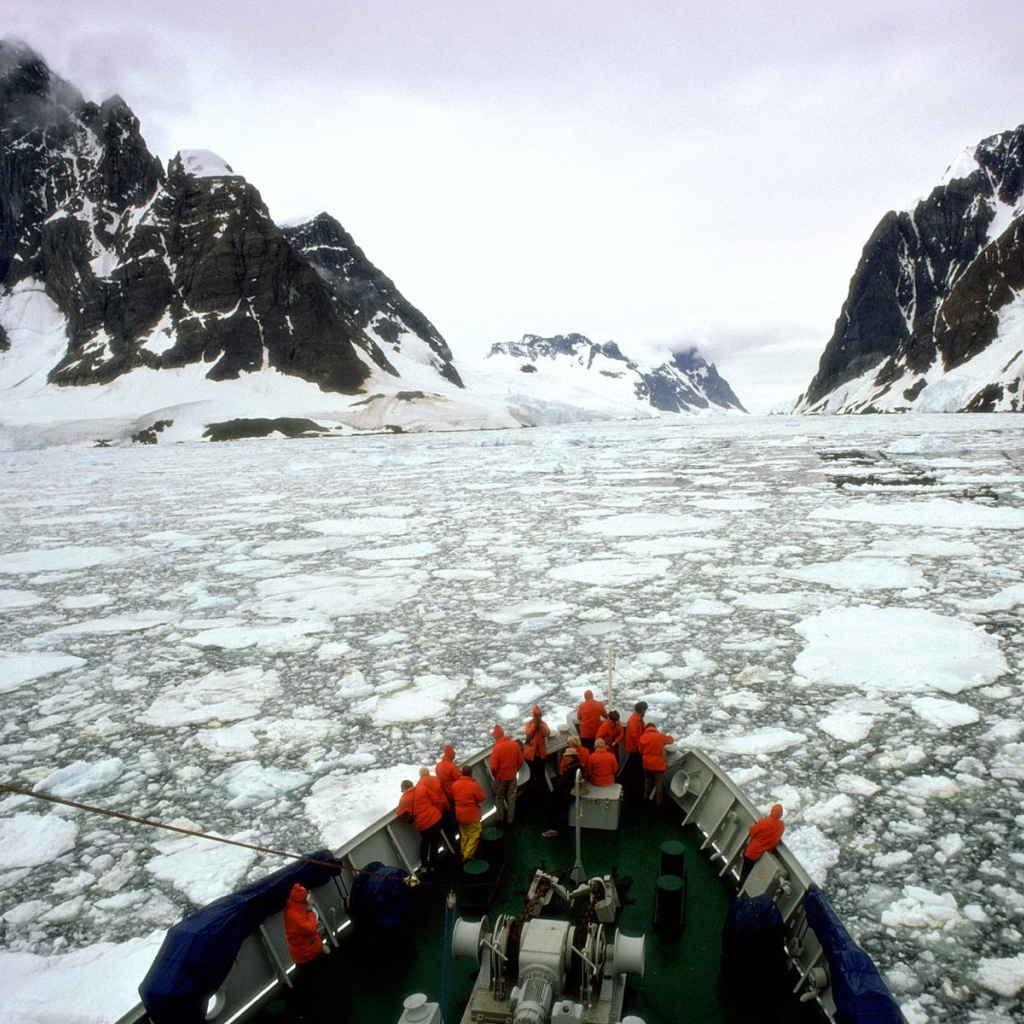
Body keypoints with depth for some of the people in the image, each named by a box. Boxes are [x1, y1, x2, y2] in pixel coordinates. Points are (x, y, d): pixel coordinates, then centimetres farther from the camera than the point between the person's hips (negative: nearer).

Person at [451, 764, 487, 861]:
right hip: (472, 814, -5)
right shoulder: (474, 784, -21)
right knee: (474, 835, 6)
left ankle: (464, 853, 29)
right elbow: (482, 798, -12)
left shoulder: (455, 784, -6)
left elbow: (453, 797, 10)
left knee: (464, 835, 21)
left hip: (459, 814, 6)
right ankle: (467, 856, 3)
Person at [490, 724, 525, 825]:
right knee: (511, 798, 15)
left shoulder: (497, 747, -21)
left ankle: (500, 819, 20)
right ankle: (510, 820, 22)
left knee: (499, 798, 16)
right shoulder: (514, 744, -8)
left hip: (501, 777, -3)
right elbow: (521, 760, 0)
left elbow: (494, 766, -19)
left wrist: (495, 775, 0)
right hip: (512, 776, 3)